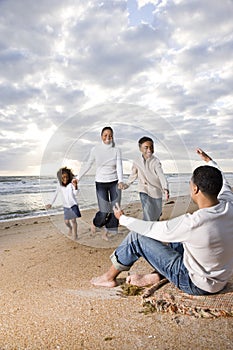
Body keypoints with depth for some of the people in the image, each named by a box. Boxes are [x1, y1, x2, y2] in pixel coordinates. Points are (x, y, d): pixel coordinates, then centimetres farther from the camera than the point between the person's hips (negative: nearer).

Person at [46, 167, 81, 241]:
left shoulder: (71, 184, -19)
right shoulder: (59, 185, -5)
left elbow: (75, 194, -33)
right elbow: (56, 194, 6)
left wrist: (75, 186, -53)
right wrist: (51, 204, 8)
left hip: (73, 205, -4)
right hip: (65, 206, 4)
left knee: (73, 220, -10)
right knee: (66, 221, 12)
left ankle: (75, 235, 6)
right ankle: (70, 228, 44)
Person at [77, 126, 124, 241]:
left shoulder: (116, 150, -2)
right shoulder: (95, 149, -2)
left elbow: (119, 166, -11)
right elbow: (87, 165, 2)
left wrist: (120, 181, -27)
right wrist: (78, 178, -4)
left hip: (114, 183, 2)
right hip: (101, 183, -1)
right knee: (104, 211, -7)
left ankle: (106, 232, 22)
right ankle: (95, 223, 28)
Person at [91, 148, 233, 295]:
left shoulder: (192, 223, -33)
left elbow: (151, 229, -19)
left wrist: (122, 218, -2)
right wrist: (209, 161, 26)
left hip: (197, 285, -7)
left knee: (136, 236, -5)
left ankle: (110, 277, 16)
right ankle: (156, 276, 16)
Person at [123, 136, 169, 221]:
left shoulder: (156, 161, -18)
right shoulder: (137, 162, -8)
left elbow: (161, 175, -31)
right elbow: (134, 174, 10)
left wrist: (165, 188, -46)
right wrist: (127, 184, 8)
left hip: (156, 190, 0)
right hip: (144, 190, 0)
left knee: (157, 212, 20)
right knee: (147, 212, -16)